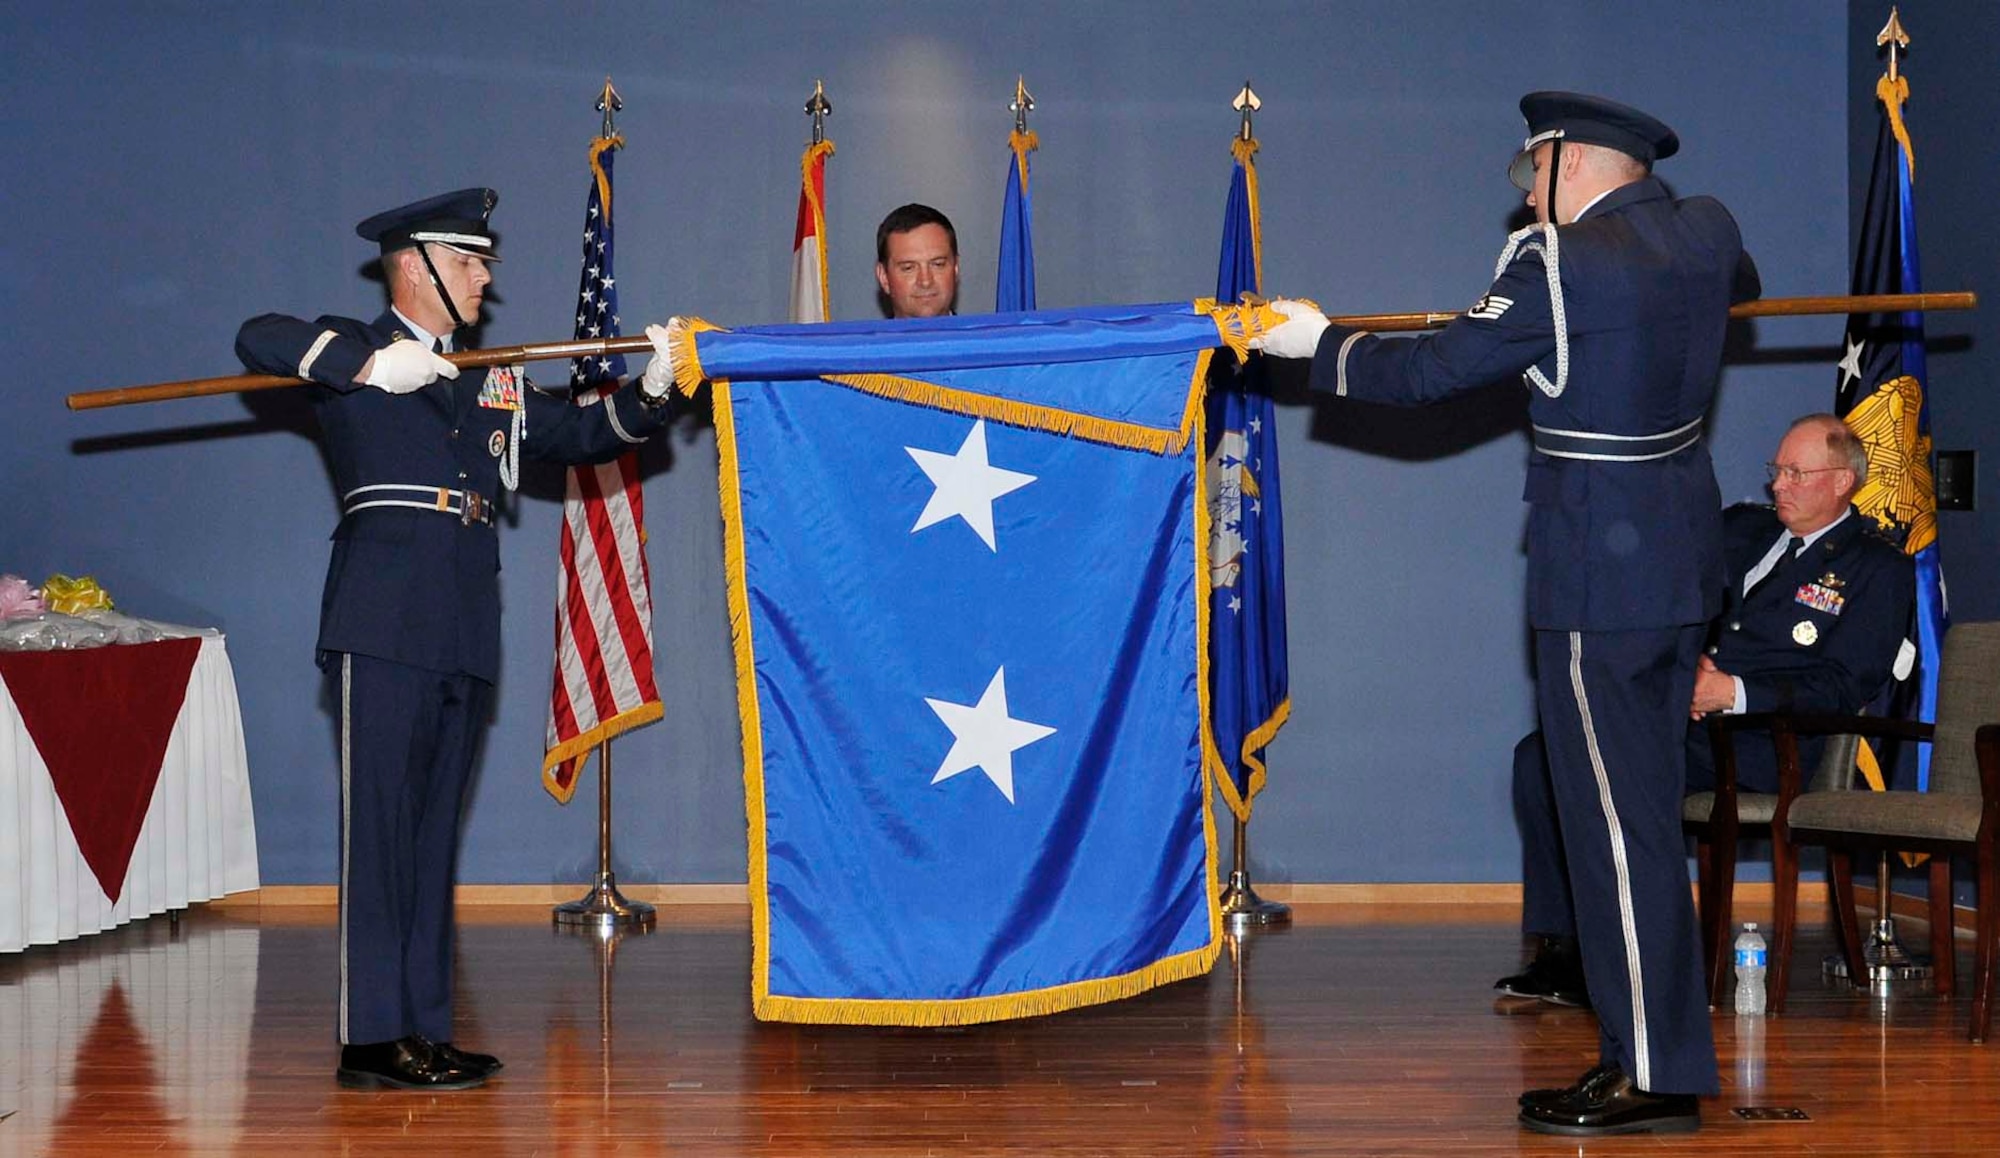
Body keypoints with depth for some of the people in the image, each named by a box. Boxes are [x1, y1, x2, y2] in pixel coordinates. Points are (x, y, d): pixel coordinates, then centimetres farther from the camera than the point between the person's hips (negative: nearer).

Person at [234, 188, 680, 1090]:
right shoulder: (355, 355, 5)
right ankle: (372, 1038, -7)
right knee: (380, 826, -7)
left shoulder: (492, 382, 23)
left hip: (466, 635, 7)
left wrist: (652, 390, 4)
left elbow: (582, 436, 20)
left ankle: (423, 1028, 13)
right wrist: (369, 364, -19)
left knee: (434, 835, 9)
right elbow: (259, 339, -11)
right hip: (385, 625, -7)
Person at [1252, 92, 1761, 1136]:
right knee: (1639, 818, 14)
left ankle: (1655, 1078, 0)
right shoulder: (1706, 231, 7)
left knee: (1615, 822, -4)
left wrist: (1314, 342, 2)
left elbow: (1427, 372, -12)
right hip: (1684, 554, 9)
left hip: (1598, 576, -9)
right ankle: (1645, 1050, 20)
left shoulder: (1560, 266, -16)